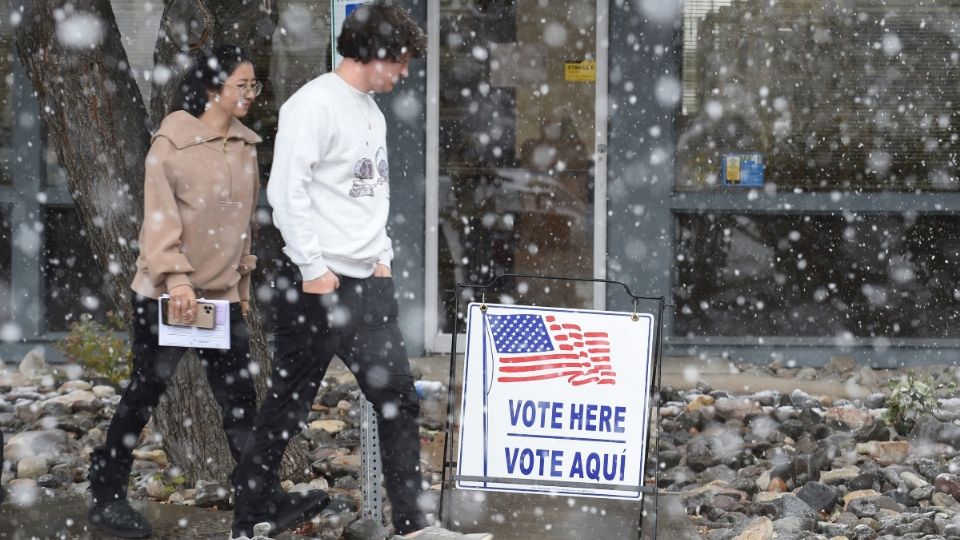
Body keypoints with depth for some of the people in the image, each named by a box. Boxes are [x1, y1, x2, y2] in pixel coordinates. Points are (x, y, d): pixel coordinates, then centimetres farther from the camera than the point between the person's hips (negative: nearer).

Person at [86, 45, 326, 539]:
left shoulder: (246, 146, 9)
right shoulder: (172, 141, -10)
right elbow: (159, 216, -16)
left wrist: (243, 283, 17)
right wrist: (175, 277, -24)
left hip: (222, 294, 6)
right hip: (166, 294, -6)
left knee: (239, 396, 7)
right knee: (145, 392, 1)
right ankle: (107, 496, 10)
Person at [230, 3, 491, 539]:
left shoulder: (374, 113, 16)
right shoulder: (315, 103, -11)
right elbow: (287, 189, -17)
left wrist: (383, 257, 13)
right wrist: (313, 269, -18)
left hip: (369, 280, 9)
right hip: (319, 282, -9)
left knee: (398, 397, 4)